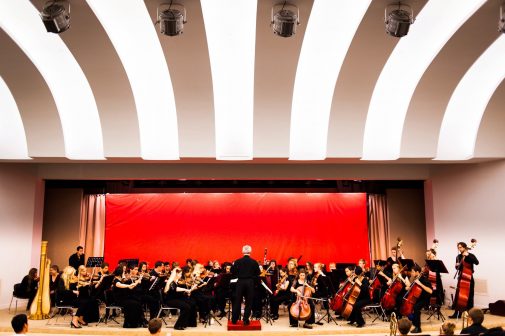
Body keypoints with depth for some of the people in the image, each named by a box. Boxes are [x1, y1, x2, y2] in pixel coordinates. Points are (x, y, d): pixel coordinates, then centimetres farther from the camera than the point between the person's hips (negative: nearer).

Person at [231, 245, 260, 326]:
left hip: (240, 282, 1)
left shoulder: (237, 261, -5)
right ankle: (245, 320, 7)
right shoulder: (254, 262, -6)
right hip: (250, 283, -1)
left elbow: (233, 273, -1)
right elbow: (257, 274, -1)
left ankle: (234, 319, 15)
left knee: (237, 301, 10)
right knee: (248, 302, 8)